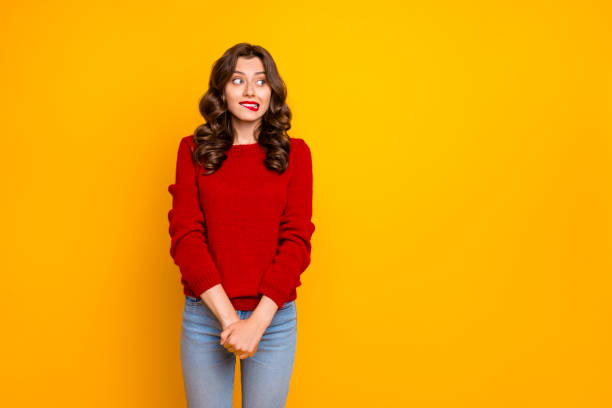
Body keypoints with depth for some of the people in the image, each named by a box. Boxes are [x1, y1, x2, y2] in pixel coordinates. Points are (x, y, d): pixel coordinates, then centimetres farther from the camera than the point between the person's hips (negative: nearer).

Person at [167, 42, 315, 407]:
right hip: (205, 314, 0)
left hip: (273, 315, 0)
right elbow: (186, 235, -5)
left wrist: (256, 322, -13)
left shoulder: (294, 153, 1)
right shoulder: (194, 150, 2)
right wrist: (228, 317, -14)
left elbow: (296, 241, -4)